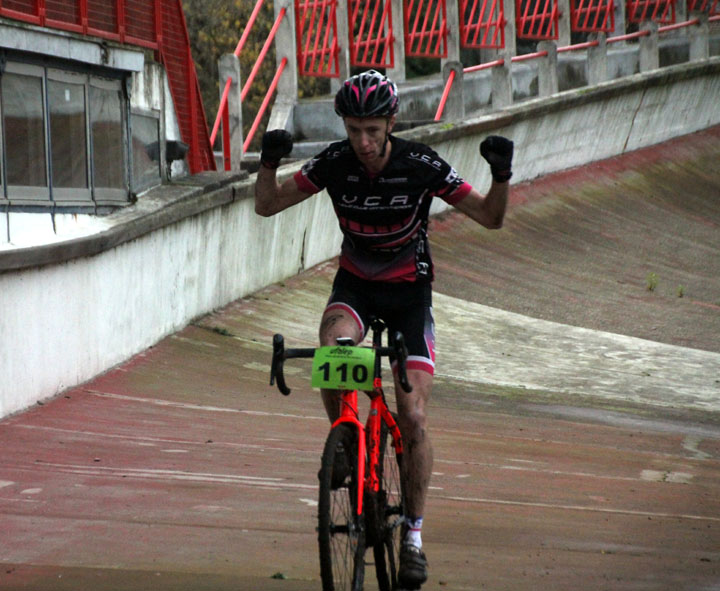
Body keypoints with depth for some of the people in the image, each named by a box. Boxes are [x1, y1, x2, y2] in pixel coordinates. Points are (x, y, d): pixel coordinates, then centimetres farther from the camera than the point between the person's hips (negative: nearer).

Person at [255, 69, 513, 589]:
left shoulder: (421, 166, -18)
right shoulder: (334, 163, -13)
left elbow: (490, 218, -12)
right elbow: (267, 205, -9)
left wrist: (502, 175, -31)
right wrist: (269, 163, -28)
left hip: (409, 291, -1)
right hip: (355, 286, 1)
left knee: (414, 417, -11)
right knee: (333, 351, -35)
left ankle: (414, 534, 4)